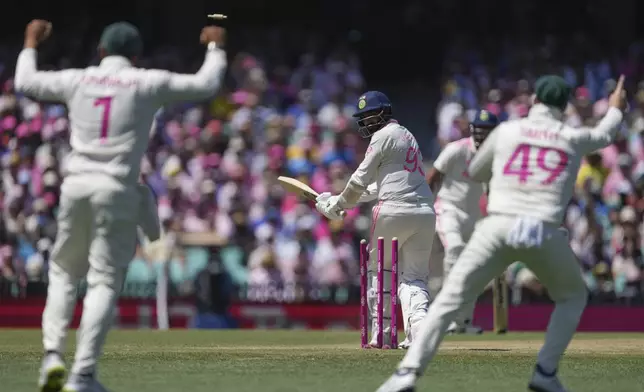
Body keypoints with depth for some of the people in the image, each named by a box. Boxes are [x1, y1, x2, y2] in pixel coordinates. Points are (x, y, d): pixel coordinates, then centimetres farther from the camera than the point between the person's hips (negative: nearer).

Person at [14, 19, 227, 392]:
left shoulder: (78, 79, 9)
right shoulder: (147, 83, 2)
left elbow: (25, 82, 23)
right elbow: (206, 84, 8)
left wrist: (31, 43, 40)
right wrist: (215, 46, 25)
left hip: (75, 186, 3)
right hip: (117, 190, -3)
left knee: (63, 272, 18)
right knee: (105, 282, -1)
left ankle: (53, 355, 1)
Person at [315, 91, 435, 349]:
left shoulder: (385, 136, 0)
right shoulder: (407, 135, 27)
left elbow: (361, 178, -3)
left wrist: (338, 205, 10)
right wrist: (344, 201, 22)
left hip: (394, 210, -7)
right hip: (424, 212, 7)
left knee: (379, 268, 9)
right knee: (415, 276, 4)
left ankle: (381, 333, 7)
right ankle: (419, 328, -18)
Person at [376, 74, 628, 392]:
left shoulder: (507, 130, 14)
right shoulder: (573, 139, 14)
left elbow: (475, 172, 27)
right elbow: (603, 136, 38)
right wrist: (616, 109, 58)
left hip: (498, 226, 0)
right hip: (545, 233, 0)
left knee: (451, 298, 0)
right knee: (573, 296, 25)